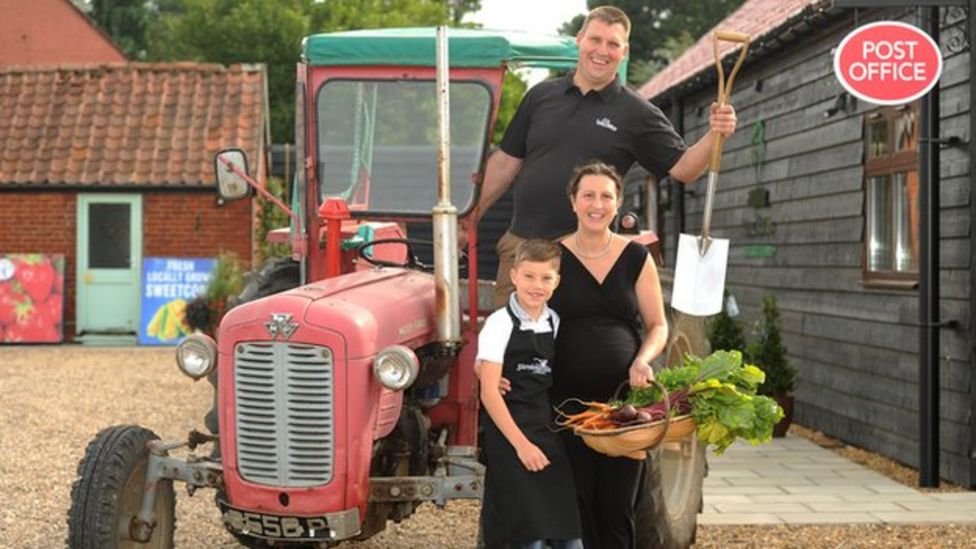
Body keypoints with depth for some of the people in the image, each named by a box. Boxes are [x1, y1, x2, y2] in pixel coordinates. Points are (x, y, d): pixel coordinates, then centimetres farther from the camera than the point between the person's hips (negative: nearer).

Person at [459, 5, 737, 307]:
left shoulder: (637, 114, 2)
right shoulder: (541, 95, 10)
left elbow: (682, 168, -2)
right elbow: (506, 161, 14)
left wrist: (714, 135, -20)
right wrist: (472, 215, 12)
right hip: (520, 243, 3)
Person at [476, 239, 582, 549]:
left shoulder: (555, 323, 8)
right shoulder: (499, 324, -8)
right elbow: (489, 392, -12)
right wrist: (521, 443, -17)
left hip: (550, 431, 5)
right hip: (510, 435, -5)